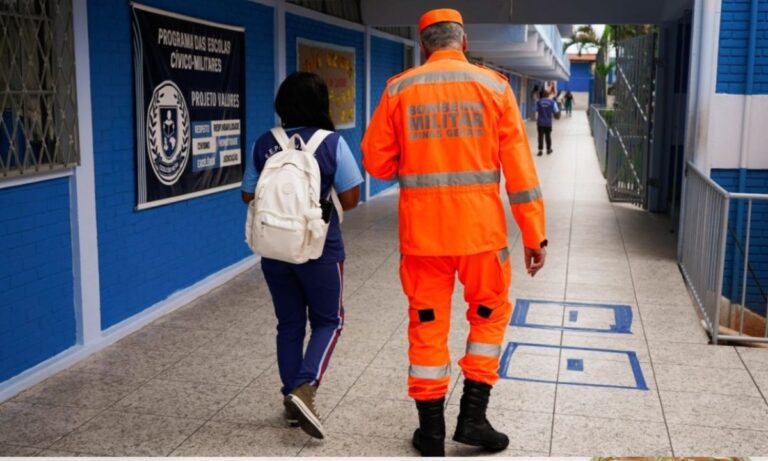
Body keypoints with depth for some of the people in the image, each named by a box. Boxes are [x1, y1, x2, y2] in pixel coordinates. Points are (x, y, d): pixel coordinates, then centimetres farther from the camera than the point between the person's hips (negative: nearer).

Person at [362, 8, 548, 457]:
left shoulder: (399, 90, 1)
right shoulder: (493, 86, -1)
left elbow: (377, 162, 2)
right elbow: (519, 168, -4)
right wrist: (534, 234, 0)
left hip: (422, 230, 1)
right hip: (481, 228, -1)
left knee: (428, 325, 12)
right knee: (489, 315, 20)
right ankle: (473, 416, 18)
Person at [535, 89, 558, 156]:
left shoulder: (538, 102, -3)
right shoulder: (552, 102, -2)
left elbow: (536, 112, -3)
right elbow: (556, 111, 3)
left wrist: (536, 121, 6)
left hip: (540, 122, -1)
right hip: (548, 122, 1)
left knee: (540, 136, 1)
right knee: (548, 136, 14)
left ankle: (540, 150, -4)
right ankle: (549, 149, 24)